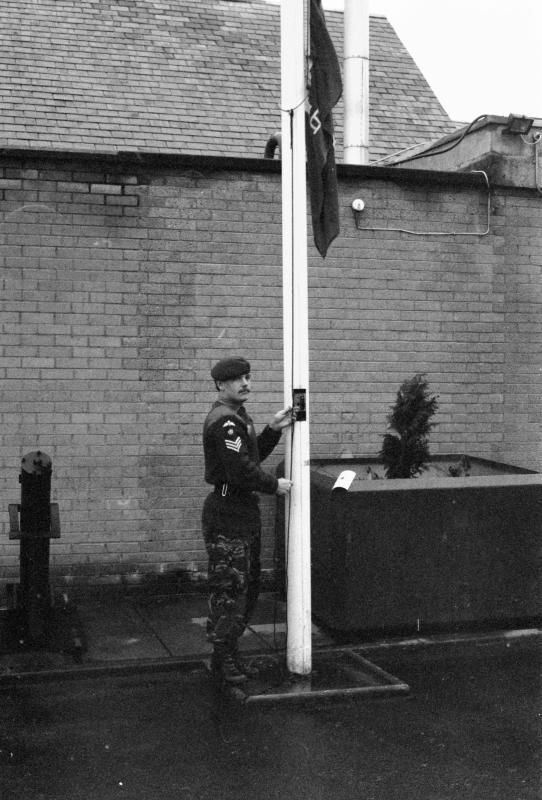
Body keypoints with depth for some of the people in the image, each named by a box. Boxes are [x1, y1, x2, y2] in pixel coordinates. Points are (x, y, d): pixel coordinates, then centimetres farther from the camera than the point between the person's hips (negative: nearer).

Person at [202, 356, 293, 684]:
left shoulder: (239, 417, 18)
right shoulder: (224, 420, -18)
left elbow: (253, 456, 19)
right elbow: (242, 470, -24)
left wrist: (273, 430, 8)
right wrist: (275, 485, -12)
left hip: (246, 513, 11)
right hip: (227, 516, -11)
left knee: (249, 583, 17)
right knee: (229, 587, -5)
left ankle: (229, 650, 28)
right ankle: (224, 658, 5)